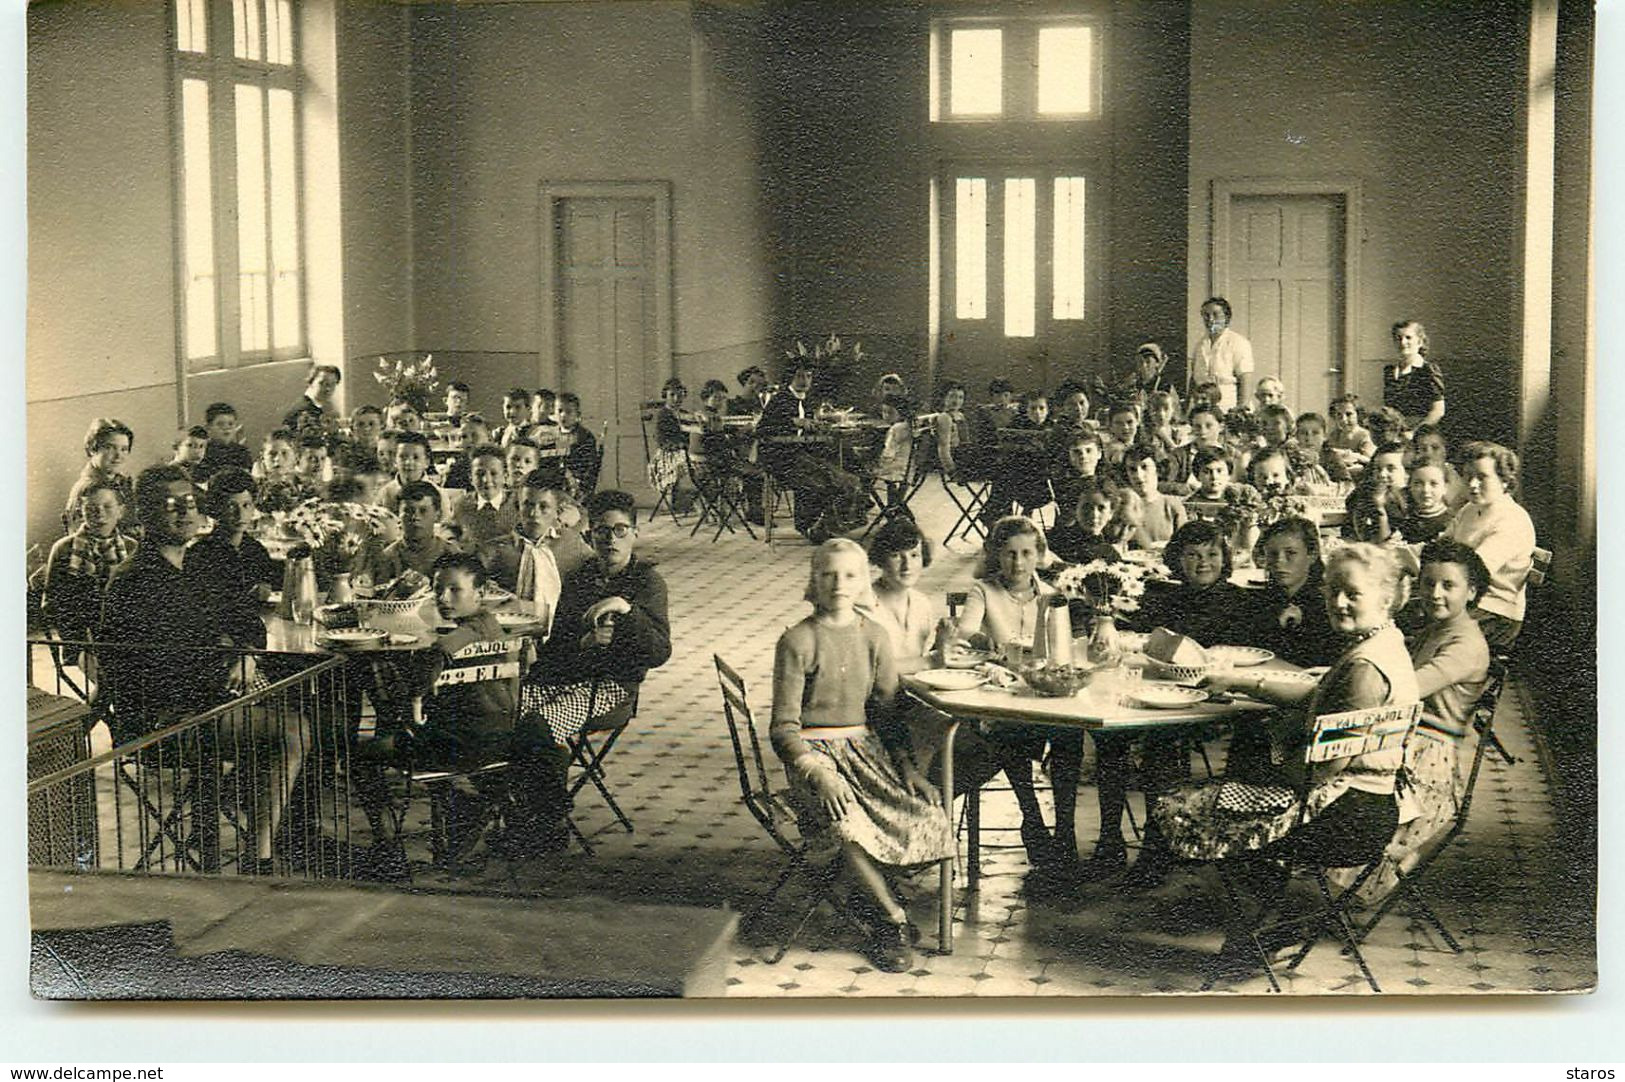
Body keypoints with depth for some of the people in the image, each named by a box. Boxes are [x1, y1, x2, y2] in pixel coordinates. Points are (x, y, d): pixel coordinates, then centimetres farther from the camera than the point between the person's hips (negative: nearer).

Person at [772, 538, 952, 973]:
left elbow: (888, 711, 12)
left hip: (864, 745, 4)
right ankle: (894, 920, -18)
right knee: (845, 822, -35)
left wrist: (908, 765, -4)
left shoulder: (874, 637, 9)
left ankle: (870, 892, -1)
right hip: (812, 752, -4)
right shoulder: (798, 641, -5)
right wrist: (816, 774, -22)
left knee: (927, 816, -23)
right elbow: (784, 728, -7)